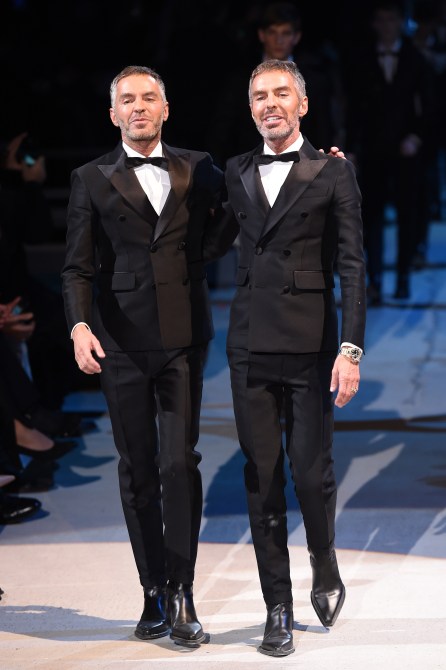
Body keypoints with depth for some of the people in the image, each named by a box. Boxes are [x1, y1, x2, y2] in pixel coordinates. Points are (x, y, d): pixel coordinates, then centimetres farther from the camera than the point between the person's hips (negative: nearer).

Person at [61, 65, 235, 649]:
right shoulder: (92, 180, 7)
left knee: (181, 462, -8)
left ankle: (182, 596, -3)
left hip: (184, 338, 0)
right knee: (137, 470, 5)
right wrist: (80, 325, -16)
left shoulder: (198, 170, 11)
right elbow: (78, 267, 3)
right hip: (122, 341, 0)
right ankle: (154, 595, 14)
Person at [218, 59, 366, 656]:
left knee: (312, 473, -4)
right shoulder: (236, 173, 13)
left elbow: (352, 268, -3)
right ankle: (278, 608, 13)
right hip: (250, 345, 3)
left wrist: (351, 349, -11)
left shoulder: (334, 174, 1)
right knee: (262, 478, 3)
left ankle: (325, 569, 26)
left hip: (310, 344, -3)